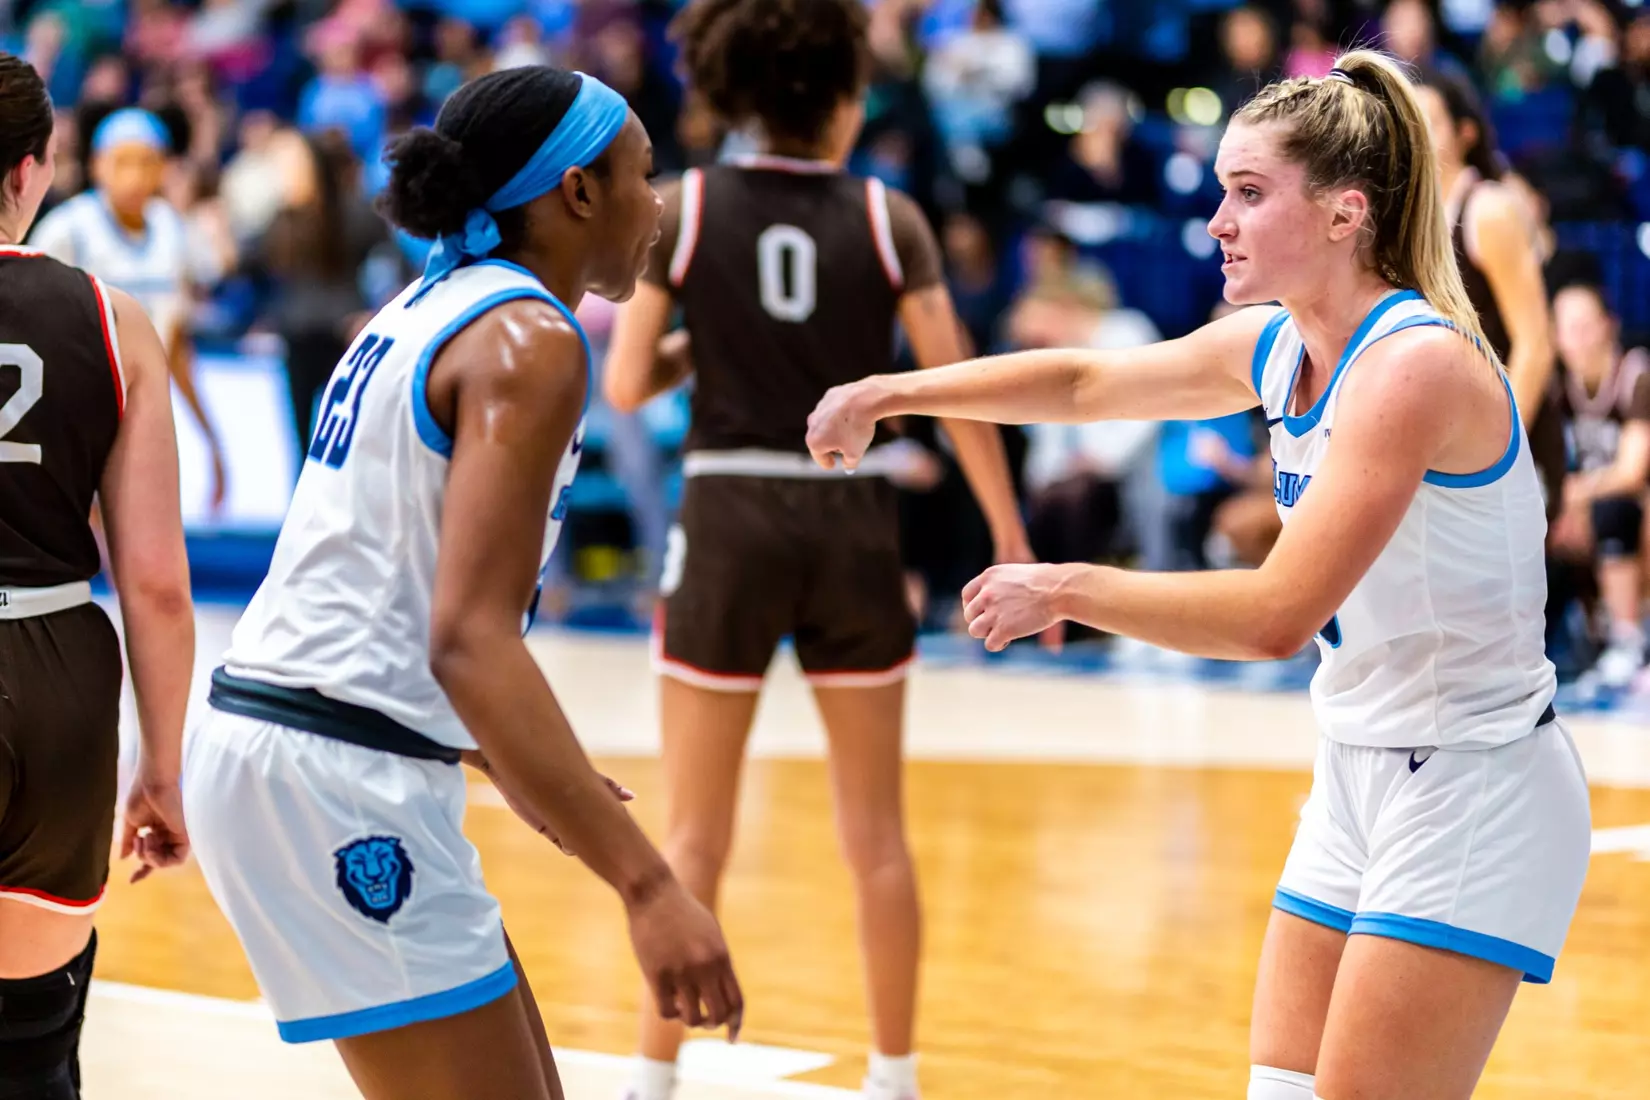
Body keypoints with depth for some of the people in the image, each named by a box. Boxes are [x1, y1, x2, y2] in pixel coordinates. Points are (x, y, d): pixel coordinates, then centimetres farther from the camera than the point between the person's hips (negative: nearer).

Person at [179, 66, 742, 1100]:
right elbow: (472, 640, -24)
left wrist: (516, 766, 33)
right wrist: (646, 882, -28)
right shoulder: (530, 341, -13)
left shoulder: (421, 310, 16)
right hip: (342, 780, -10)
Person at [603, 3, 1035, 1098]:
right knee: (877, 831, 13)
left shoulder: (682, 209, -3)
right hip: (855, 524, 1)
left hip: (730, 522, -1)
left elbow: (628, 385, -4)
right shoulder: (886, 216, -2)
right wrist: (1010, 533, 2)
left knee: (694, 834, 9)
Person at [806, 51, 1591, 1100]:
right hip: (1360, 775, 9)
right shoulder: (1272, 345, 3)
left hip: (1471, 788, -9)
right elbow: (1086, 381, 19)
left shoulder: (1417, 363, -23)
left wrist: (1065, 590, -19)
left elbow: (1275, 615, -28)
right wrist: (891, 392, 12)